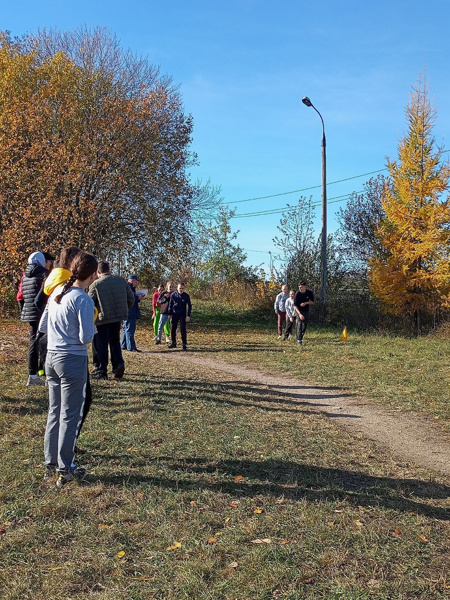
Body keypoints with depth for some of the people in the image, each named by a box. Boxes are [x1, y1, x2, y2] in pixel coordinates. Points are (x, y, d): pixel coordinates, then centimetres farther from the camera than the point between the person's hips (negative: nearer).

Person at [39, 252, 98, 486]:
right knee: (70, 415, 3)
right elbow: (86, 338, -18)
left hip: (52, 357, 8)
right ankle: (65, 469, 11)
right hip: (73, 361, -7)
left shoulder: (57, 293, 6)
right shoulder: (83, 300, -17)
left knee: (54, 412, 16)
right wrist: (92, 326, 2)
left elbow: (42, 327, 12)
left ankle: (50, 463, 26)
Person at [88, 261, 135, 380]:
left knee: (101, 344, 6)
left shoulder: (95, 285, -10)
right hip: (118, 317, 4)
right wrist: (125, 310, 18)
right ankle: (119, 363, 1)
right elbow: (131, 298, 6)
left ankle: (102, 371, 11)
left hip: (102, 319, -4)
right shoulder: (121, 281, 2)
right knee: (115, 341, 19)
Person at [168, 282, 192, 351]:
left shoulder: (186, 296, -6)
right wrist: (169, 314, 7)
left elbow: (189, 306, 0)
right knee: (172, 329, 8)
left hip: (182, 315, -3)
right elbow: (170, 304, 8)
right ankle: (173, 343, 20)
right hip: (174, 314, 3)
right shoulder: (173, 294, -1)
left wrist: (188, 316, -7)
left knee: (183, 330, -7)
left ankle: (184, 344, 0)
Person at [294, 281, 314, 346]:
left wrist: (306, 303, -20)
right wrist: (300, 314, -28)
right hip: (299, 311, -3)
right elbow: (295, 305, -18)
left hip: (306, 311, 4)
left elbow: (312, 302, 1)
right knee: (299, 325, -11)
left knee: (305, 325, 8)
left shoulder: (309, 292, -10)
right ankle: (299, 340, -9)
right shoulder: (297, 293, -19)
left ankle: (301, 337, 27)